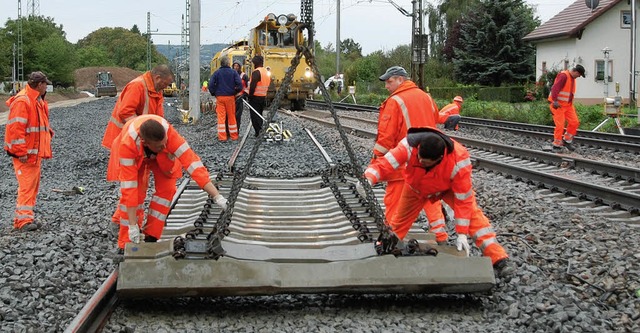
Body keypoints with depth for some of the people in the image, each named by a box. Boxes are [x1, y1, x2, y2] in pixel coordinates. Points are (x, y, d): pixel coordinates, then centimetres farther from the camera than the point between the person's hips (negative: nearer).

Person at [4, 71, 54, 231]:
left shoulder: (39, 101, 15)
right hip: (25, 154, -10)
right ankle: (23, 219, -7)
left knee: (33, 184, 12)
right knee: (27, 185, -10)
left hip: (36, 152, 10)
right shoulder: (22, 101, -17)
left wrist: (49, 133, 11)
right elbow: (15, 128, -21)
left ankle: (24, 217, 19)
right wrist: (21, 152, -22)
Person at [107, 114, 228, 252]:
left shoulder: (168, 132, -43)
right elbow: (129, 187, -40)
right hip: (135, 155, -2)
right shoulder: (127, 144, -43)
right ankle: (126, 245, -5)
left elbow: (192, 162, -45)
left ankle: (151, 238, 1)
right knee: (135, 193, -17)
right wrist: (133, 225, -40)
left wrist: (217, 196, -50)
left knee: (166, 188, -13)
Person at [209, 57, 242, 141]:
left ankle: (222, 137, -3)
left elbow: (211, 84, -5)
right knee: (231, 117, 9)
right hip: (230, 97, 0)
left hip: (219, 97, 0)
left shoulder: (217, 72, -1)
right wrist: (236, 92, 8)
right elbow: (239, 84, -9)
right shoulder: (233, 72, -2)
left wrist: (214, 93, 9)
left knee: (221, 117, 1)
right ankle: (234, 136, 13)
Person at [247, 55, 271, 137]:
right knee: (259, 115, 16)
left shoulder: (256, 72, -15)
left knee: (255, 116, -5)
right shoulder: (266, 72, 13)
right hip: (264, 97, 9)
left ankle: (259, 132, -12)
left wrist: (250, 96, -12)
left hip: (256, 97, -9)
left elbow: (253, 85, -20)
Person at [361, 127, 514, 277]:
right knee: (400, 219, 9)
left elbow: (463, 200, -34)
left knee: (472, 213, -19)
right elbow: (384, 163, -40)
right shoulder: (409, 146, -40)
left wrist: (462, 234, -33)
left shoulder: (459, 162, -41)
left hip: (449, 187, -2)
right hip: (417, 187, 2)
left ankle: (498, 259, -18)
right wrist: (368, 179, -61)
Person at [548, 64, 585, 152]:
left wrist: (571, 104, 25)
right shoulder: (563, 76, -17)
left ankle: (567, 141, 14)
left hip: (568, 105, 9)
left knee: (574, 122, -1)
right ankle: (556, 145, 1)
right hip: (558, 104, -9)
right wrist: (555, 101, -38)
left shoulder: (572, 78, 13)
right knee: (560, 125, -11)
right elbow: (555, 88, -28)